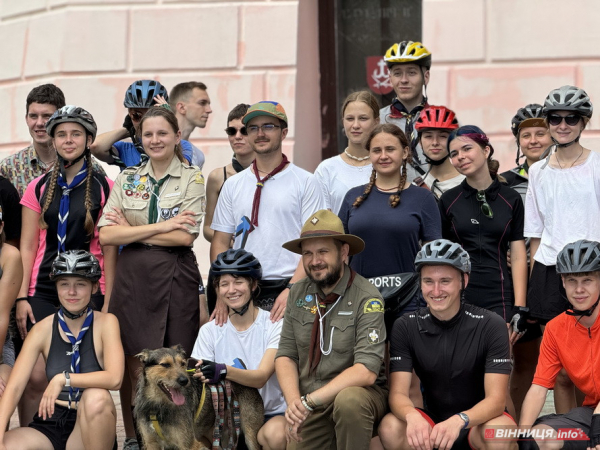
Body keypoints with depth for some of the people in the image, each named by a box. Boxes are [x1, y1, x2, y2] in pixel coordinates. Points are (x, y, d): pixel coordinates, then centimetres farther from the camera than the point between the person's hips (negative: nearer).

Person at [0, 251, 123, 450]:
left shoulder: (106, 322, -6)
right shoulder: (43, 329, -2)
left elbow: (114, 378, -21)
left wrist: (64, 379, -28)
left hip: (91, 428, 0)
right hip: (50, 424, 1)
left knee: (96, 397, -34)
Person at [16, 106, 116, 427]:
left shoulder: (104, 188, 4)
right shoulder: (38, 188, 10)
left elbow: (109, 249, 3)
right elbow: (27, 247, 9)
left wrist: (109, 302, -1)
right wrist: (21, 297, 1)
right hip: (43, 290, 1)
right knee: (36, 376, -9)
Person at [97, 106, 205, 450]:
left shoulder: (193, 179, 2)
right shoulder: (127, 179, 11)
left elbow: (186, 236, -11)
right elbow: (106, 235, -2)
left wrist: (131, 230, -6)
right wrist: (161, 226, -10)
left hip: (175, 279, -2)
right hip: (132, 278, 3)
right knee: (133, 364, 3)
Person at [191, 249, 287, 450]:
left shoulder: (275, 324, -6)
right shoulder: (209, 331, 5)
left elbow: (261, 377, -19)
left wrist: (223, 371, -38)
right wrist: (198, 376, -28)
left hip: (271, 414, -2)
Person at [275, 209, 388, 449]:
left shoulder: (366, 298, -13)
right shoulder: (298, 293, 4)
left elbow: (366, 371, -21)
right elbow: (285, 355, 3)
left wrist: (308, 401, -25)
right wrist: (294, 403, -15)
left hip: (359, 394, -4)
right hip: (310, 407, 5)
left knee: (349, 400, -36)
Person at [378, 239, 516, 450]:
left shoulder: (490, 326, -13)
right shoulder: (406, 327, -6)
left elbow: (496, 399, -18)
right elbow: (398, 393, -12)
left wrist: (459, 421, -39)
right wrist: (412, 416, -37)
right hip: (431, 423, 2)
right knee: (390, 429, -29)